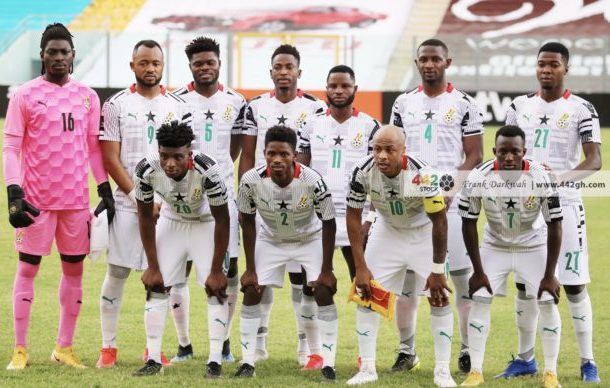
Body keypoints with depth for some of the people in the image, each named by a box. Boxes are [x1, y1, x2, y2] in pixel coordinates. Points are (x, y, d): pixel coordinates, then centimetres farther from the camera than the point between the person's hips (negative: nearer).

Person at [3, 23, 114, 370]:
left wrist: (106, 191, 8)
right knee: (28, 268, 0)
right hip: (36, 198, -4)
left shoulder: (87, 96, 8)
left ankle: (65, 347, 14)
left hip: (76, 198, 4)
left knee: (74, 269, 6)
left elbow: (94, 147, 13)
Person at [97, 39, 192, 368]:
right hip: (127, 202, -2)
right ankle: (108, 347, 5)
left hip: (167, 203, 2)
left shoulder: (178, 107, 8)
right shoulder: (117, 105, 1)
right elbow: (111, 159, -3)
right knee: (117, 272, -1)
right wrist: (138, 198, -11)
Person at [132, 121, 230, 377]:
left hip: (206, 223, -3)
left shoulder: (207, 170, -38)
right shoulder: (146, 171, -30)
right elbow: (145, 217, -12)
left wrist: (216, 270, -18)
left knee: (216, 287, -11)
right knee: (155, 285, -2)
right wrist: (153, 267, -9)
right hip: (171, 221, 3)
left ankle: (215, 360, -7)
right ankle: (153, 359, 4)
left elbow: (222, 220, -23)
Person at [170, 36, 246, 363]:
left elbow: (235, 150, 13)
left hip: (223, 194, 2)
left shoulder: (235, 102, 7)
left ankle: (223, 342, 13)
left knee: (229, 268, 2)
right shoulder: (176, 101, -1)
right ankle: (184, 344, 9)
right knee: (179, 269, -1)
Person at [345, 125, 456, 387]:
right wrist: (361, 267, -14)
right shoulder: (363, 171, -27)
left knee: (439, 296, -7)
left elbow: (439, 221, -22)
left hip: (424, 231, -3)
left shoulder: (422, 175, -35)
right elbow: (353, 217, -13)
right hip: (387, 230, 3)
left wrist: (437, 270, -16)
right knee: (366, 293, -3)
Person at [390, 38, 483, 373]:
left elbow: (474, 156, -1)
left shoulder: (464, 105, 0)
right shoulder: (404, 104, 11)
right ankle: (407, 350, 13)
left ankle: (468, 351, 6)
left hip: (452, 202, -3)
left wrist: (452, 190, -13)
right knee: (407, 276, 4)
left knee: (463, 276, -2)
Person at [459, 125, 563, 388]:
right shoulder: (478, 178, -26)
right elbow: (469, 223, -12)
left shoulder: (541, 179, -28)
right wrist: (478, 270, -11)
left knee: (548, 302, -7)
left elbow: (554, 226, -18)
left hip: (533, 246, -1)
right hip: (494, 246, 1)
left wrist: (549, 275, -17)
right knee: (479, 300, -6)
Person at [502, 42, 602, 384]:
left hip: (564, 205, -4)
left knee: (574, 285, -4)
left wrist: (561, 177, -29)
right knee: (524, 282, 8)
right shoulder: (521, 107, 9)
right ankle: (526, 358, 19)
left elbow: (595, 161, -13)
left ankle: (588, 362, 2)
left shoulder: (580, 109, -5)